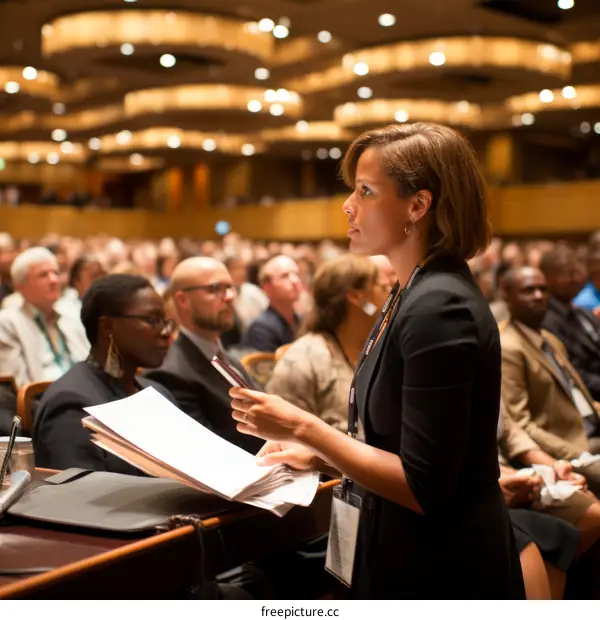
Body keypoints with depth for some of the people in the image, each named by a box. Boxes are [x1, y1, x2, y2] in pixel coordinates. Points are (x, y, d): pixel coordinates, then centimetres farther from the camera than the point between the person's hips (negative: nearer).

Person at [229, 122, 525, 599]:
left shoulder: (440, 309, -24)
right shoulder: (413, 294, 7)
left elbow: (424, 488, -24)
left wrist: (304, 428, -20)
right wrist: (319, 454, 6)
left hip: (441, 570, -9)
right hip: (407, 554, 9)